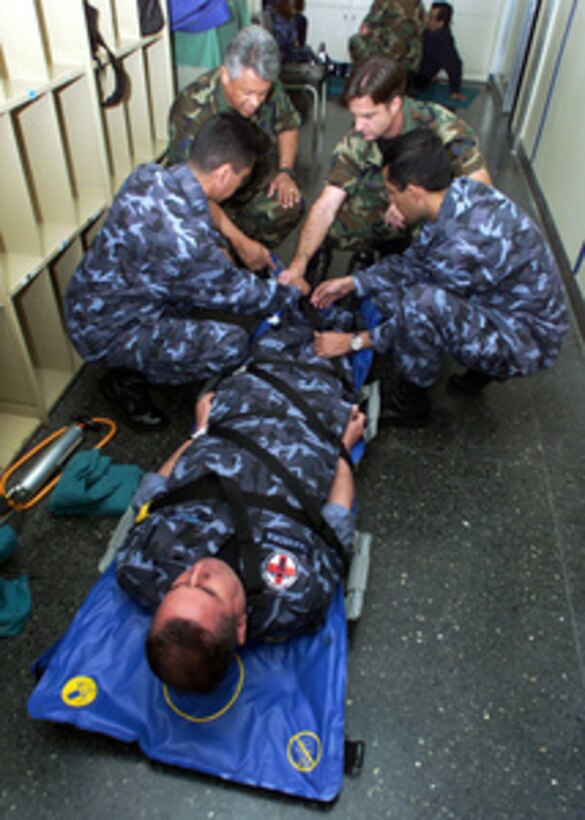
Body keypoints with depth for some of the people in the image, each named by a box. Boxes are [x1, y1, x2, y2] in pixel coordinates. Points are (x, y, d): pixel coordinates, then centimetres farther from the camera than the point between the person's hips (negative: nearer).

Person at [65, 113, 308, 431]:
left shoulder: (148, 175, -10)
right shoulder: (185, 241, -34)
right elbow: (236, 295, -16)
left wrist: (217, 245, 7)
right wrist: (291, 292, 0)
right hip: (106, 332, -8)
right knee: (232, 343, -18)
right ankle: (127, 379, 0)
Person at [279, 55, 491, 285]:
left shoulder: (442, 128, -26)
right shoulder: (356, 143, -17)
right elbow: (326, 206, -20)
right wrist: (298, 265, -29)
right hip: (386, 211, 1)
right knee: (330, 226, -21)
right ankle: (366, 250, 14)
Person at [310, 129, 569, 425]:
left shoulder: (464, 243, -33)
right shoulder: (460, 191, -7)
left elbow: (424, 315, -21)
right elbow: (414, 261, 6)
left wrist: (354, 341, -13)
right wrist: (352, 283, 2)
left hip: (528, 342, -9)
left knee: (421, 303, -35)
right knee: (387, 284, 9)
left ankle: (411, 400, -7)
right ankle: (481, 367, 14)